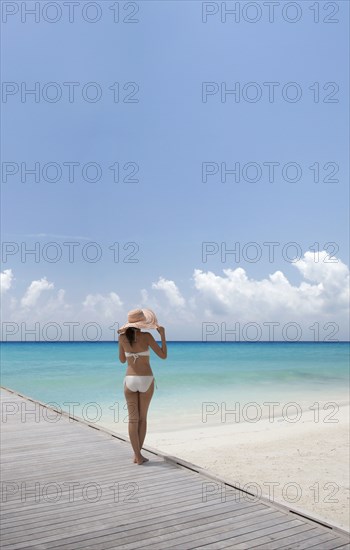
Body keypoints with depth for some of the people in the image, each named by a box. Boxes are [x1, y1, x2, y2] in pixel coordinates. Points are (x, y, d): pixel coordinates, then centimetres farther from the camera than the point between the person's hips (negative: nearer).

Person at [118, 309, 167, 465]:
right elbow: (163, 356, -7)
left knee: (133, 419, 6)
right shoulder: (146, 336, -11)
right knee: (142, 418, 12)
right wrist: (163, 335, 1)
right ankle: (137, 454, 15)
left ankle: (137, 455, 2)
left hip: (130, 380, 2)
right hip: (146, 380, -1)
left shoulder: (122, 337, -2)